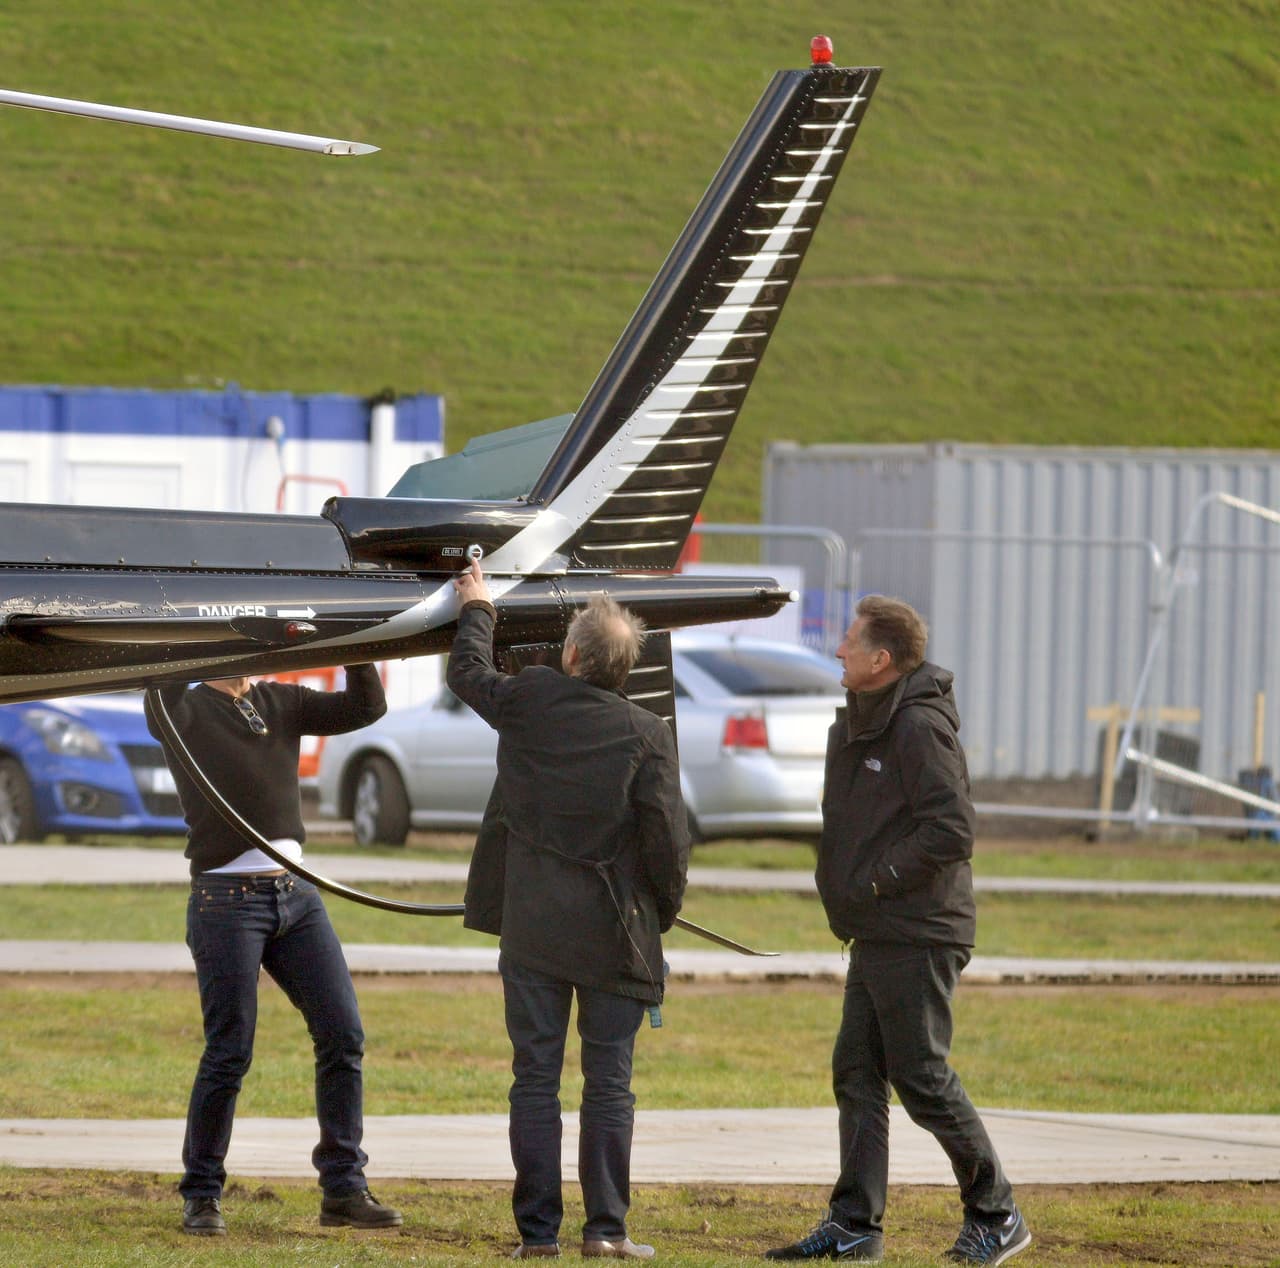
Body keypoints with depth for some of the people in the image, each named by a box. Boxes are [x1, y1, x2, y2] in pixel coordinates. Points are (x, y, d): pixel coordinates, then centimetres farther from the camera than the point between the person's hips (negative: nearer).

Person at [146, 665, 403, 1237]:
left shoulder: (280, 703, 15)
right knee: (229, 1053, -4)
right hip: (227, 899, -5)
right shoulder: (186, 711, -1)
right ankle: (201, 1196, 10)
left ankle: (343, 1189, 6)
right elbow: (162, 706, -25)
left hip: (296, 891, 6)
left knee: (343, 1034, -1)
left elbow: (365, 707, 12)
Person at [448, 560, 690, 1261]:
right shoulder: (647, 735, -8)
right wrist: (664, 912, 7)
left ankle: (537, 1228, 3)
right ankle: (606, 1227, 0)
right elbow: (667, 837, -8)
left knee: (535, 1078, 5)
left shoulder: (527, 700, -2)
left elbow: (468, 673, 19)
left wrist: (477, 609, 37)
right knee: (608, 1083, 3)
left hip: (531, 926, 1)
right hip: (612, 929, -1)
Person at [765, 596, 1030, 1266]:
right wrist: (841, 892, 8)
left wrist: (872, 884, -17)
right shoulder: (862, 720, 14)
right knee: (857, 1074, 7)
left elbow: (951, 832, -22)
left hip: (916, 935, -9)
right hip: (876, 935, 10)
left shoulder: (920, 726, -16)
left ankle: (995, 1212, 8)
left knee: (921, 1076, -4)